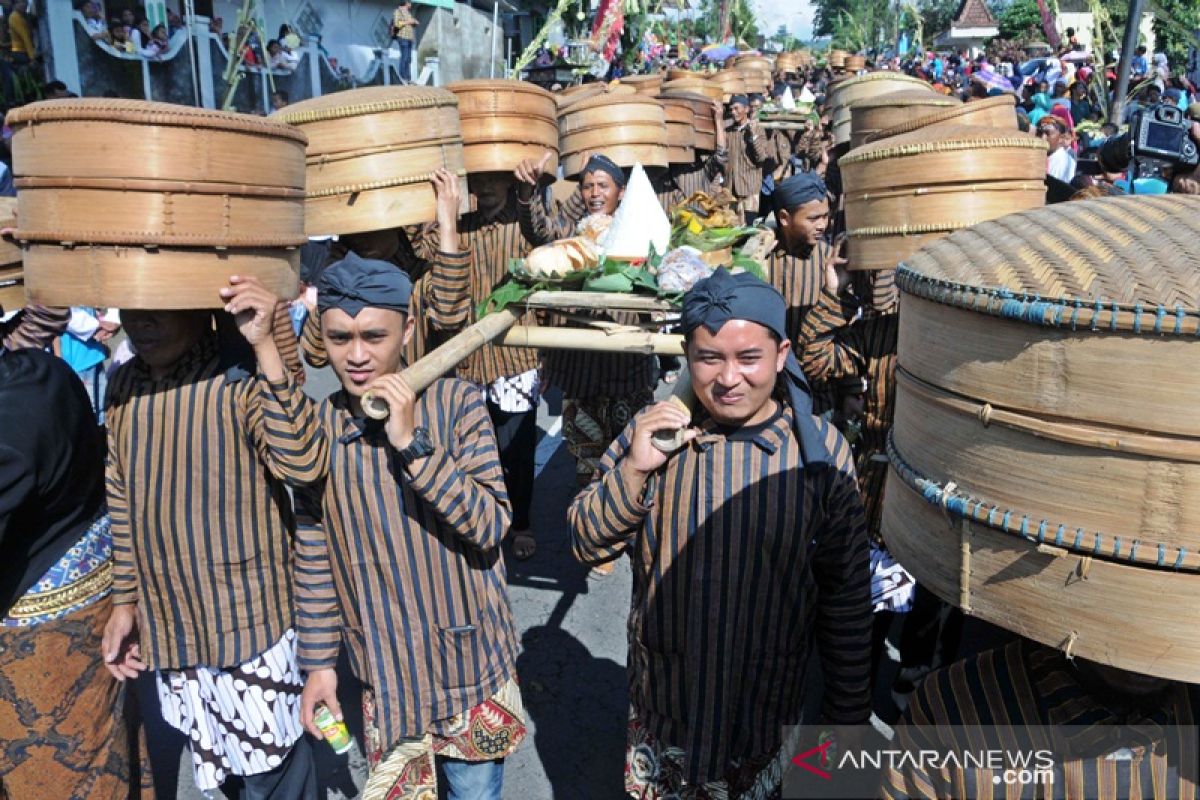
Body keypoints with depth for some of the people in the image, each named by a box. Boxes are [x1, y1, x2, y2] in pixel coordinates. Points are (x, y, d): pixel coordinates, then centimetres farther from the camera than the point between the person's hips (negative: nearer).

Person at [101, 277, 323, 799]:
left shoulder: (241, 376, -17)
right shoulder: (123, 386, 2)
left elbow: (300, 462, -34)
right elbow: (124, 500, 11)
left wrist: (265, 347, -38)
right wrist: (125, 599, 12)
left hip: (248, 617, -6)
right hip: (168, 622, 6)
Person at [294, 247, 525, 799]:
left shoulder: (456, 403, -15)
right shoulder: (317, 427, -6)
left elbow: (491, 525, -21)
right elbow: (314, 557, 1)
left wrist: (412, 442, -29)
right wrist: (318, 662, 4)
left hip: (468, 655, -1)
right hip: (384, 668, 2)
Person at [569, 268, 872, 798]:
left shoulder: (821, 451, -12)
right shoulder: (653, 432, -9)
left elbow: (846, 596, -4)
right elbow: (587, 545, -7)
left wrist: (848, 713, 1)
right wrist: (633, 469, -23)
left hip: (769, 710, -1)